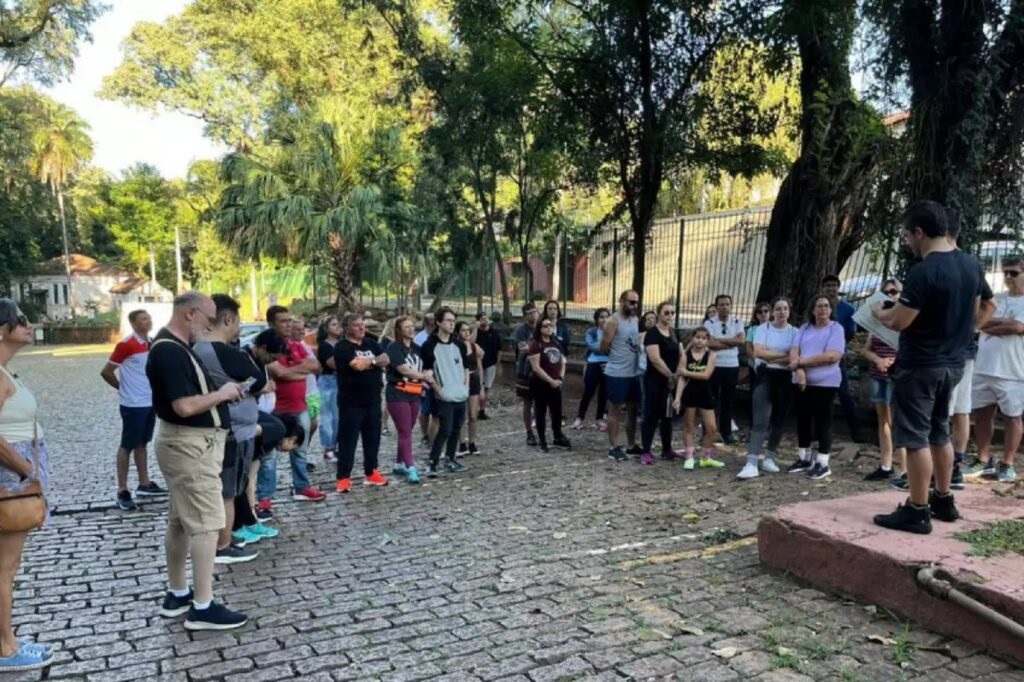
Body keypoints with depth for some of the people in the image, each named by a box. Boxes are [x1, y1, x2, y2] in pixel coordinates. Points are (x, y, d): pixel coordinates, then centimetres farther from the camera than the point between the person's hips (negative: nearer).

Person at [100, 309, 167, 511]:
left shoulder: (151, 344, 7)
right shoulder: (126, 345, -15)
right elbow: (106, 372, -10)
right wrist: (123, 388, -1)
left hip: (150, 402, 7)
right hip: (133, 404, -7)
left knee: (142, 443, 16)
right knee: (127, 446, 1)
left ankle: (144, 484, 25)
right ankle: (122, 492, 8)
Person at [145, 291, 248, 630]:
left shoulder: (176, 347, 12)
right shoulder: (170, 351, -20)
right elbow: (184, 406, -27)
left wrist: (222, 392, 7)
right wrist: (222, 393, -14)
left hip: (190, 443, 11)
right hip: (191, 446, -11)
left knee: (181, 521, 16)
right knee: (206, 523, -6)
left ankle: (177, 595, 28)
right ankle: (202, 608, 1)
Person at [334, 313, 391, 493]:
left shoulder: (371, 343, 12)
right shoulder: (342, 347, -9)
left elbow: (385, 359, -1)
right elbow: (358, 365, -23)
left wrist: (368, 361, -16)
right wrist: (375, 360, -8)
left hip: (373, 400, 6)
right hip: (351, 402, -6)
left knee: (373, 437, 12)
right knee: (348, 440, -1)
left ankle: (371, 473, 24)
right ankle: (343, 477, 5)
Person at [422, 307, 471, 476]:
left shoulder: (459, 344, 10)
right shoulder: (429, 346, -7)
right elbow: (427, 373, -7)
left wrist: (466, 387, 7)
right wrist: (438, 389, -13)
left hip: (461, 395, 6)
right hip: (444, 397, -6)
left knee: (456, 429, 12)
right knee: (445, 430, -12)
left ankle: (450, 459, 25)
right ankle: (432, 464, -5)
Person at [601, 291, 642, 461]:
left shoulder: (636, 320, 10)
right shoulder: (613, 321, -13)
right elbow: (604, 348, -13)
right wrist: (617, 356, 1)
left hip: (633, 373, 7)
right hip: (616, 373, -7)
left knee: (632, 409, 13)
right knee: (615, 410, 1)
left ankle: (632, 445, 24)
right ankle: (614, 447, 8)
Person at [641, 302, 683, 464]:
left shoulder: (675, 333, 13)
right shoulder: (652, 334, -11)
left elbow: (682, 355, 10)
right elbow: (655, 359, -20)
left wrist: (677, 374, -6)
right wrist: (670, 375, -16)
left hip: (671, 381, 7)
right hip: (655, 381, -7)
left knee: (668, 415, 13)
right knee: (651, 415, -5)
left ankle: (667, 449, 23)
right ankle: (646, 451, -1)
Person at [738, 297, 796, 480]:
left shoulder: (794, 332, 5)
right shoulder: (762, 329, 1)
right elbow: (758, 352, -11)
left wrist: (770, 357, -11)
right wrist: (784, 355, -8)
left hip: (785, 378, 3)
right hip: (765, 376, -3)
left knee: (779, 420, 9)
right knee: (760, 420, -11)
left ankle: (770, 458, 21)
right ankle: (751, 463, -17)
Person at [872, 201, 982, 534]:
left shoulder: (923, 272, -22)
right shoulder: (971, 266, 5)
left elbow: (898, 322, -20)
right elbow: (973, 313, 17)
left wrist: (879, 311, 1)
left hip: (920, 366, -9)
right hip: (953, 363, 9)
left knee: (916, 438, -1)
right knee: (939, 432, 19)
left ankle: (917, 512, 4)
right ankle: (944, 501, 29)